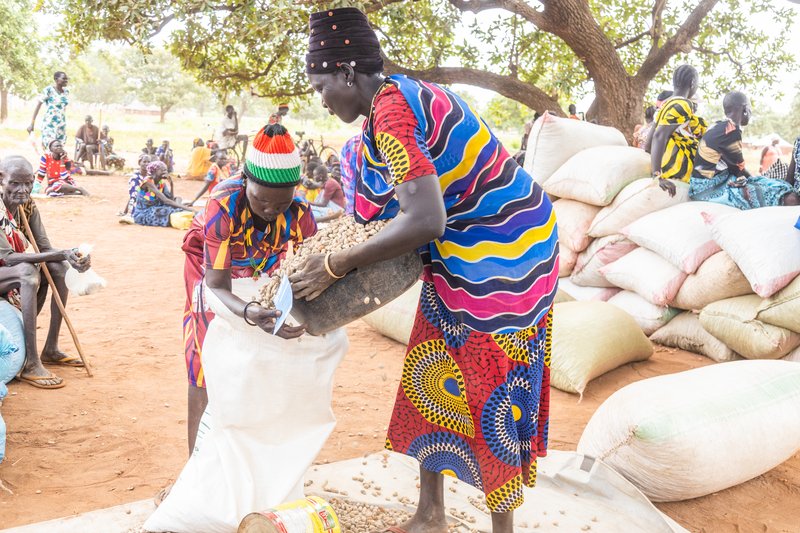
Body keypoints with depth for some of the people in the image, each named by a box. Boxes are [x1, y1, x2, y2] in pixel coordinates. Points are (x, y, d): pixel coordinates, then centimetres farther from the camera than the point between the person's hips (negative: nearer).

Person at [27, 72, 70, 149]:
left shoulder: (66, 91, 9)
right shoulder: (49, 90, -8)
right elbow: (38, 105, -8)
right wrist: (32, 123, -11)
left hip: (62, 125, 6)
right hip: (49, 124, -6)